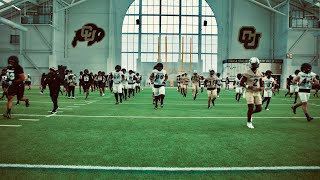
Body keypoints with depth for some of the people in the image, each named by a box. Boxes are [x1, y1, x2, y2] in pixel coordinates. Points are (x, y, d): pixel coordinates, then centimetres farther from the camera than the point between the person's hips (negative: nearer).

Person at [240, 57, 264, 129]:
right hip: (249, 92, -5)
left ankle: (250, 113, 34)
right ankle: (249, 122, 12)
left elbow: (261, 83, 16)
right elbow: (241, 83, -7)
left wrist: (261, 88, -6)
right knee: (251, 107, -9)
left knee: (259, 108, 2)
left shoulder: (259, 73, 7)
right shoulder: (247, 73, -9)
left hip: (257, 92, 5)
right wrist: (248, 86, -20)